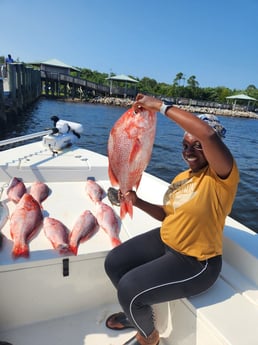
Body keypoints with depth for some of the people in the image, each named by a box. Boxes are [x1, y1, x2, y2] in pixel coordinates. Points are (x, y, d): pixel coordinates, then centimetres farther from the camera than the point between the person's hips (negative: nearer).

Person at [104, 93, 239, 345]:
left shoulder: (222, 176, -20)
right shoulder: (181, 178, 6)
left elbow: (209, 134, -39)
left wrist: (160, 106, -32)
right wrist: (138, 202, -3)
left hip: (195, 263, -8)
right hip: (164, 241, 8)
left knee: (129, 288, -17)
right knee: (113, 263, 7)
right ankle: (137, 313, 35)